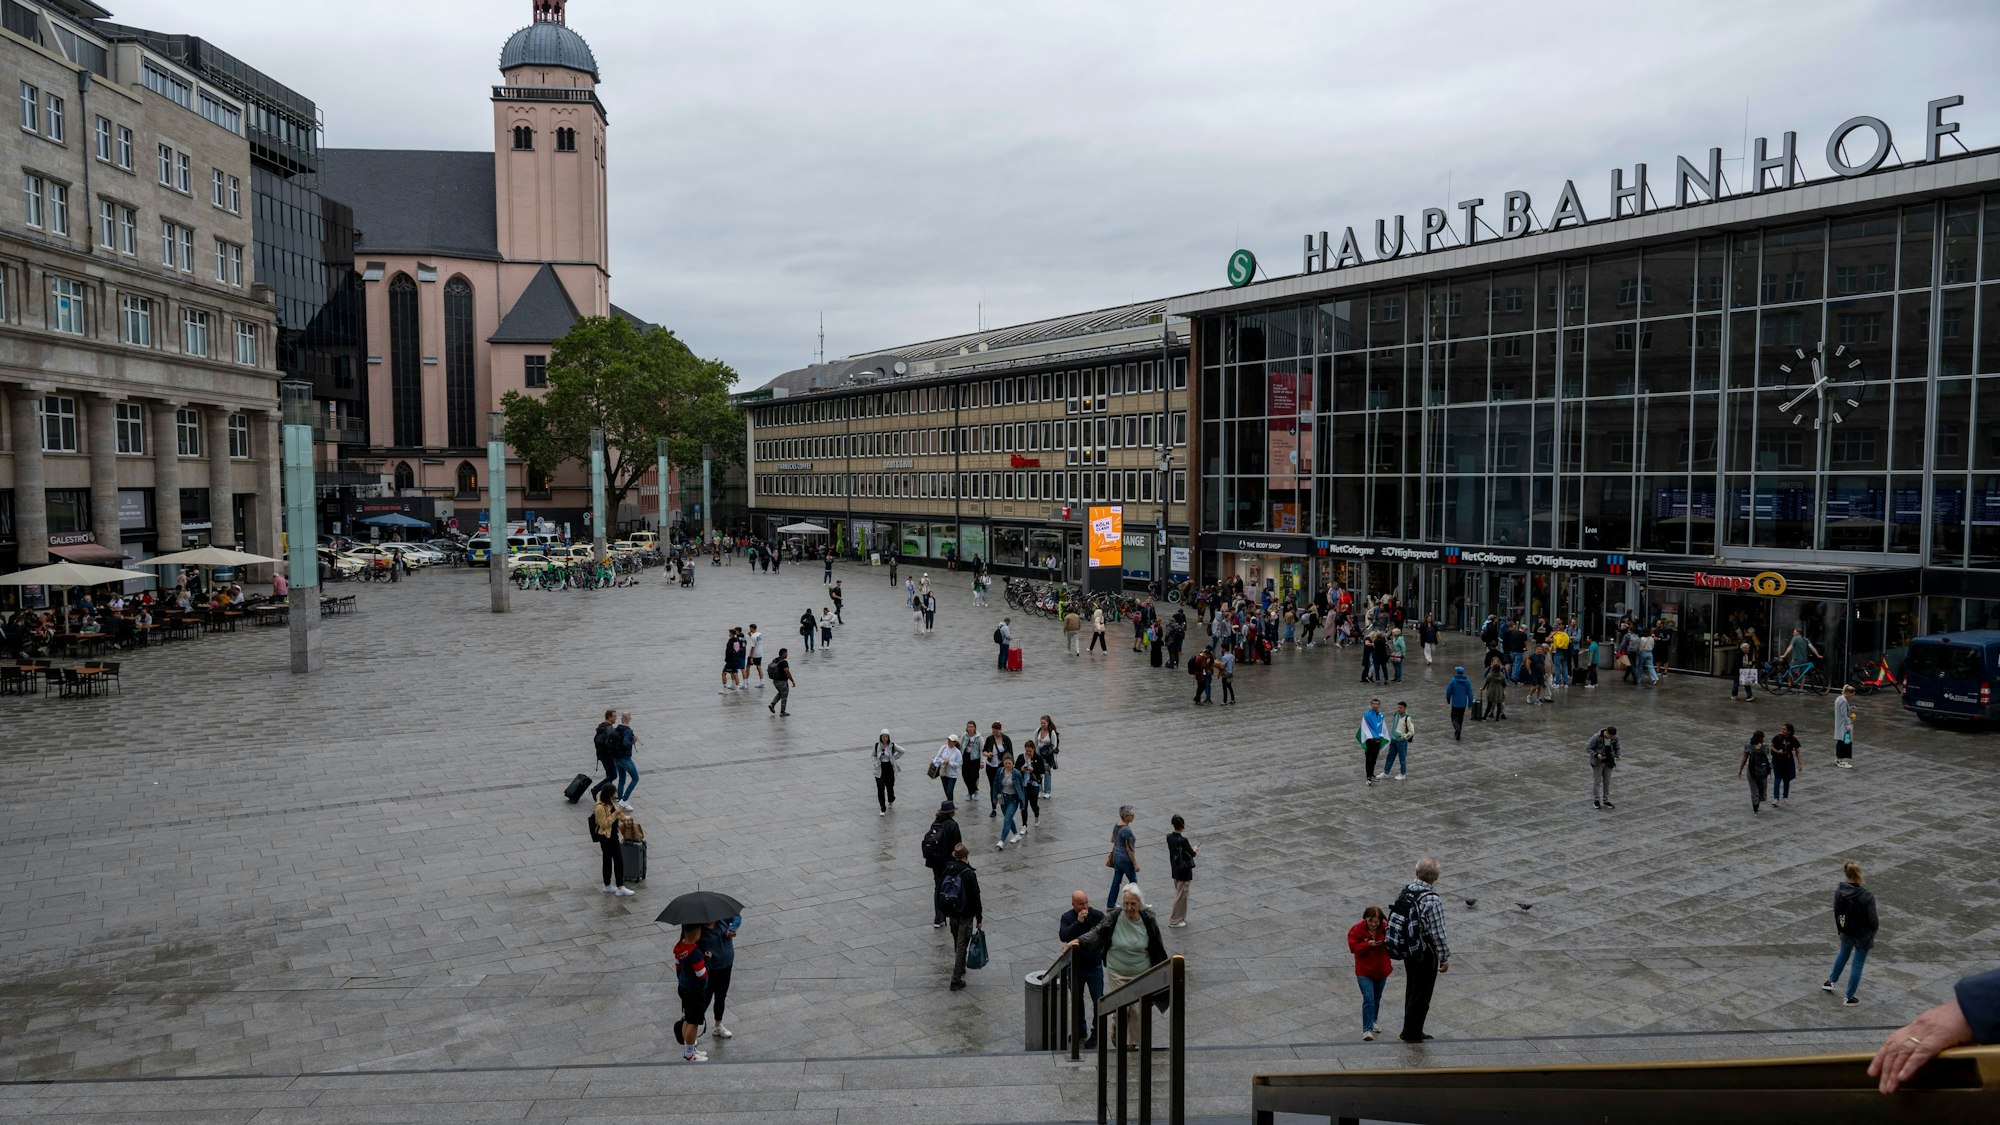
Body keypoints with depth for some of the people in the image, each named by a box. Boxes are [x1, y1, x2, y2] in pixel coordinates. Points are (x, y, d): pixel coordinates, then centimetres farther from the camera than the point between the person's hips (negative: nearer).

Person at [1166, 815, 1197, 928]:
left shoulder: (1169, 837, -4)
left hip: (1175, 870, 7)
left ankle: (1180, 917, 31)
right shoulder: (1183, 840, -26)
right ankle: (1174, 921, 11)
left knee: (1180, 894, 21)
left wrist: (1189, 847, 11)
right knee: (1181, 896, 4)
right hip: (1184, 872, -7)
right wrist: (1194, 849, 6)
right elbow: (1192, 854, -14)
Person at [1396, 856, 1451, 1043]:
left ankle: (1413, 1032, 33)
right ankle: (1411, 1033, 18)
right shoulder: (1433, 901, -26)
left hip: (1407, 951, 7)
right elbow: (1438, 933, -21)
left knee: (1412, 991, 20)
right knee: (1421, 994, 8)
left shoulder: (1404, 892, -3)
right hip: (1425, 955, -7)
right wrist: (1445, 958, -9)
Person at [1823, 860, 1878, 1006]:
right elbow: (1872, 919, -21)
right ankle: (1850, 997, 22)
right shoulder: (1867, 896, -29)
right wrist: (1877, 924, 4)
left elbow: (1836, 912, -2)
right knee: (1858, 965, 12)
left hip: (1846, 932, 4)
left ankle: (1830, 981, 47)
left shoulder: (1839, 891, -15)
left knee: (1843, 955, 31)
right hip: (1863, 935, -4)